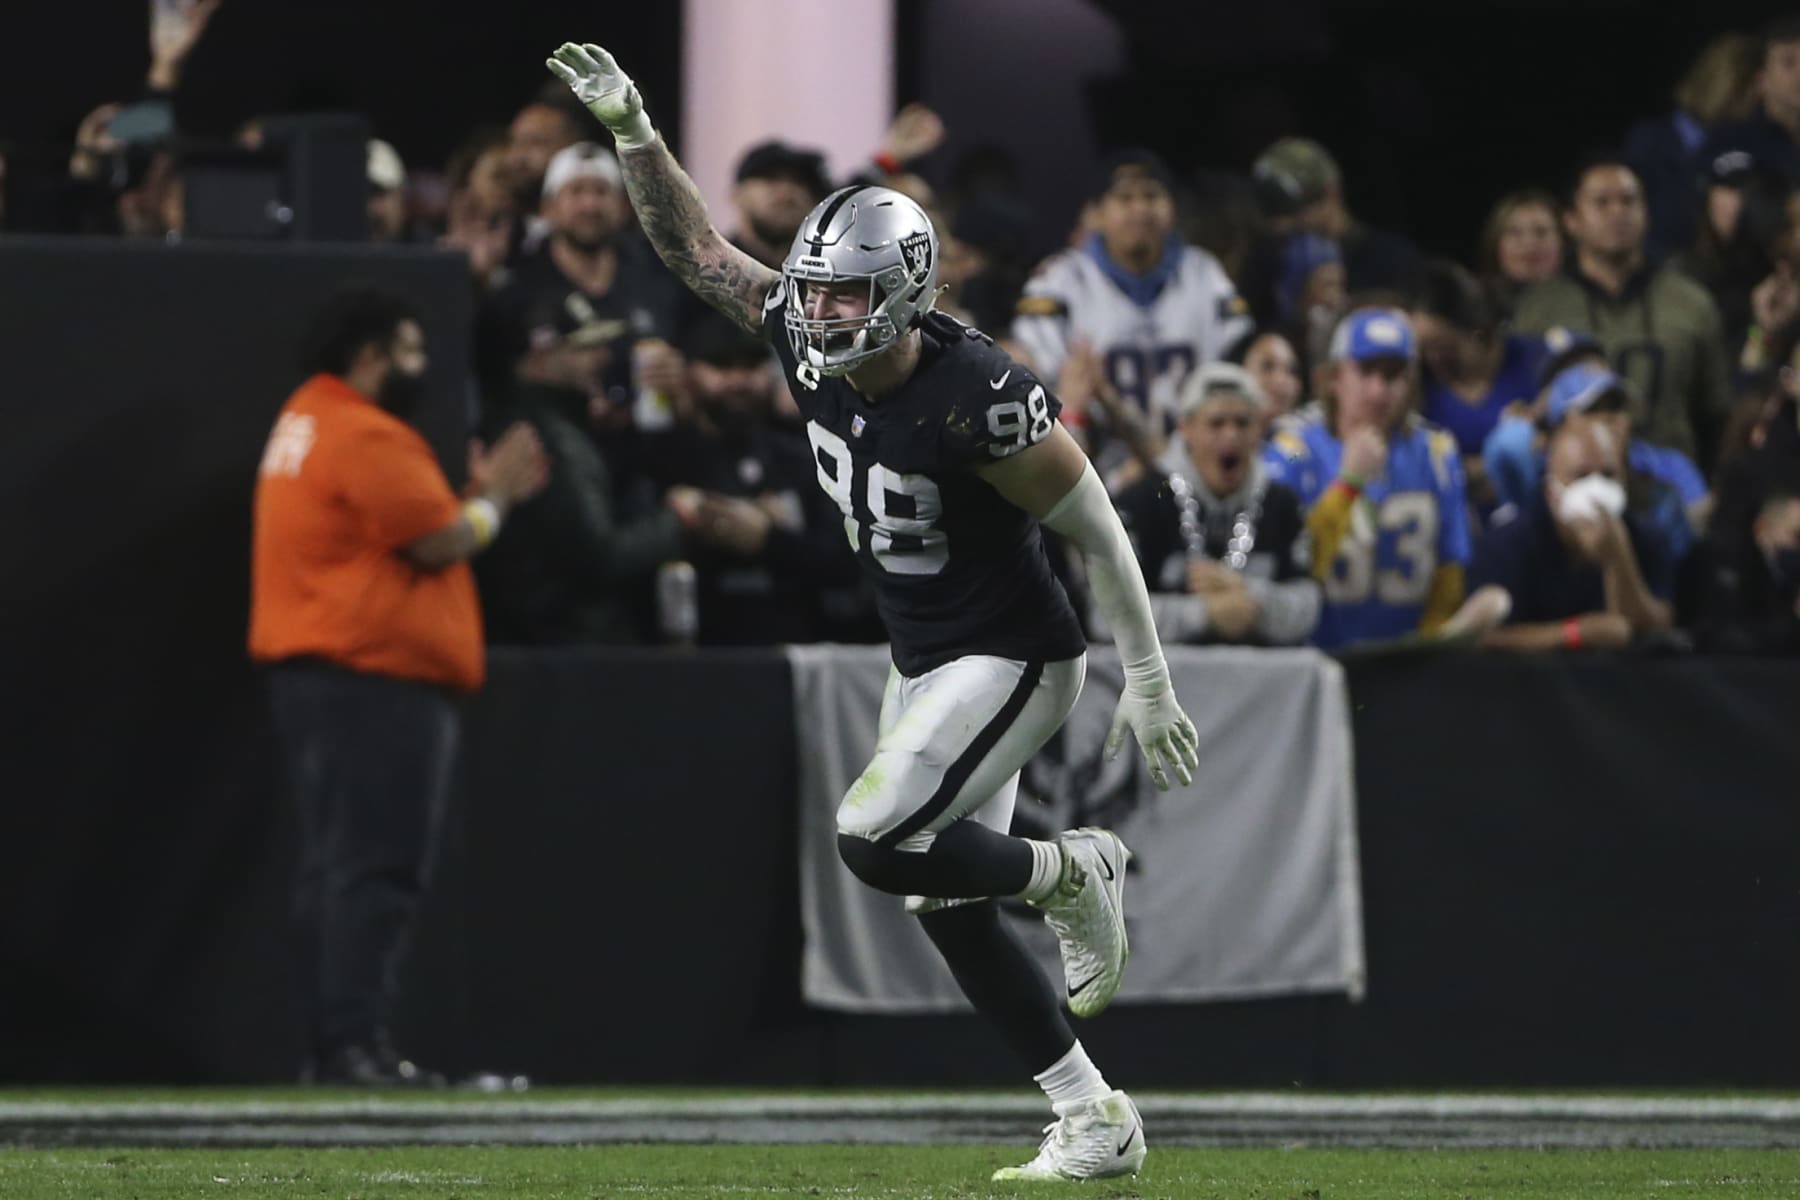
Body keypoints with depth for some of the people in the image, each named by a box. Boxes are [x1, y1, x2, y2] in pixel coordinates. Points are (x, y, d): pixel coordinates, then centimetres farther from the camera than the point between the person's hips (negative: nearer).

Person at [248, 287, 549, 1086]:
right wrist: (493, 497, 3)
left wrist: (482, 494, 15)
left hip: (308, 678, 11)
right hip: (373, 680, -11)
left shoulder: (305, 424, 19)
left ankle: (333, 1047, 12)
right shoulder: (366, 436, -14)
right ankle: (354, 1042, -16)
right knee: (375, 868, -12)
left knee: (335, 866, 11)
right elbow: (439, 541, -15)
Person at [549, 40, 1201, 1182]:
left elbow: (1100, 531, -18)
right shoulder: (813, 347, -9)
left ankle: (1070, 875, 5)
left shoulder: (981, 401, -27)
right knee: (944, 907, 6)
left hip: (1013, 659, -8)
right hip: (922, 660, 8)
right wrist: (633, 131, -14)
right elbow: (698, 249, 0)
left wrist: (1149, 684, -14)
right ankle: (1096, 1120, 16)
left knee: (875, 842, -21)